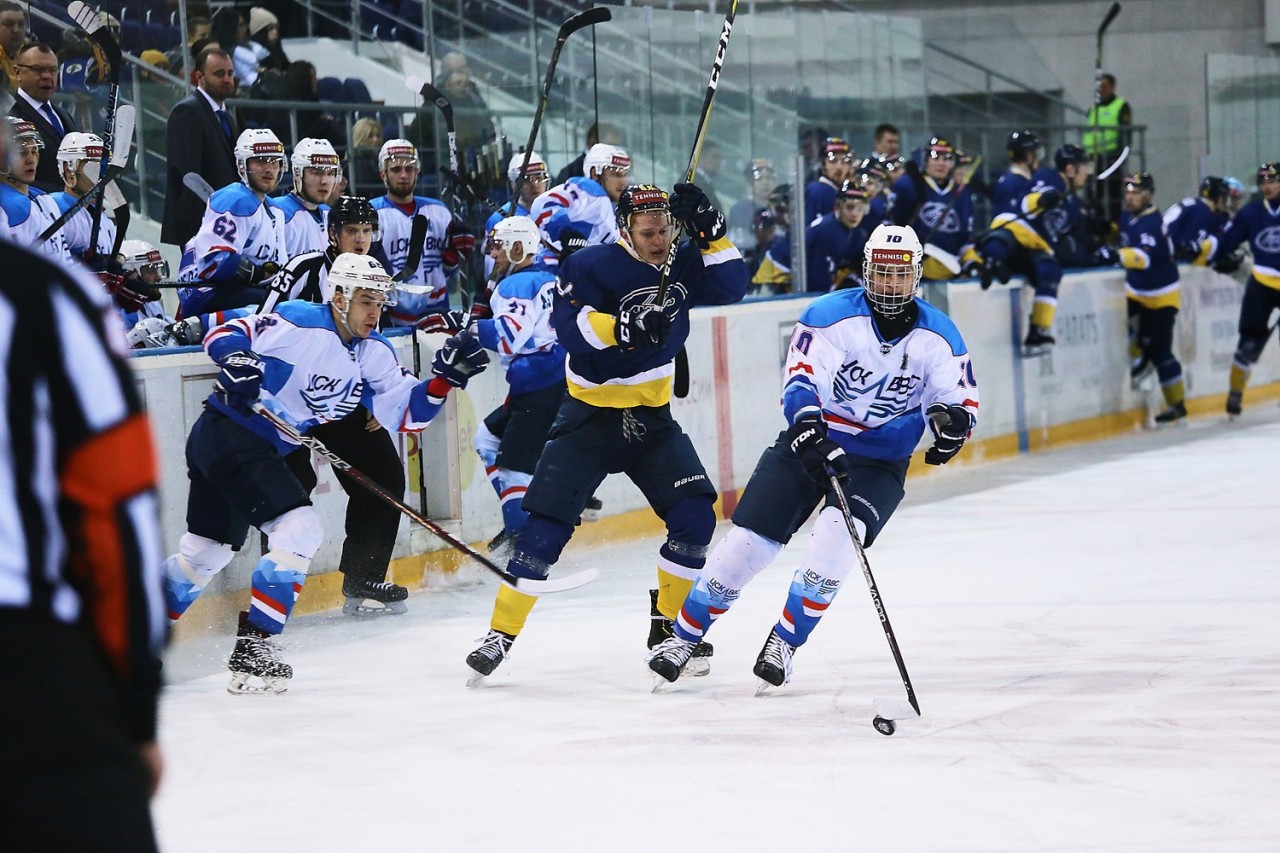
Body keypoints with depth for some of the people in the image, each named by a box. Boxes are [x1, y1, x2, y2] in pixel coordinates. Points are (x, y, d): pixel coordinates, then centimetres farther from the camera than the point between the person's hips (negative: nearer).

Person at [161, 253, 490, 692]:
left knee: (205, 553, 16)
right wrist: (237, 360, -34)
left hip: (262, 450, 9)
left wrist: (444, 377, -11)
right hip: (228, 436, -9)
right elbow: (222, 335, -14)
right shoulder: (298, 323, -17)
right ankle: (252, 646, -12)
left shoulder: (373, 353, 7)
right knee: (299, 528, -16)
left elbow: (406, 411, 2)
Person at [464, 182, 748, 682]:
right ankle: (501, 632, -3)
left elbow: (731, 288, -4)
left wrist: (711, 231, -15)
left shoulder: (682, 263, 2)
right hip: (590, 416, -4)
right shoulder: (590, 266, -15)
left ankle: (668, 624, 9)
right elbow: (569, 325, -27)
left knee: (695, 514, -8)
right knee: (548, 523, -11)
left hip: (652, 417, 4)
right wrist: (621, 326, -42)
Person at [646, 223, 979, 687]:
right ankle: (684, 636, 11)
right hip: (810, 442, 0)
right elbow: (800, 382, -21)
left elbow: (961, 397, -1)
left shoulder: (939, 336, -4)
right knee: (748, 540, -8)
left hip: (880, 462, 1)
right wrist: (810, 429, -39)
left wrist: (952, 419, -26)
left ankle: (784, 642, -11)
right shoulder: (830, 315, -13)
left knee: (837, 536, -27)